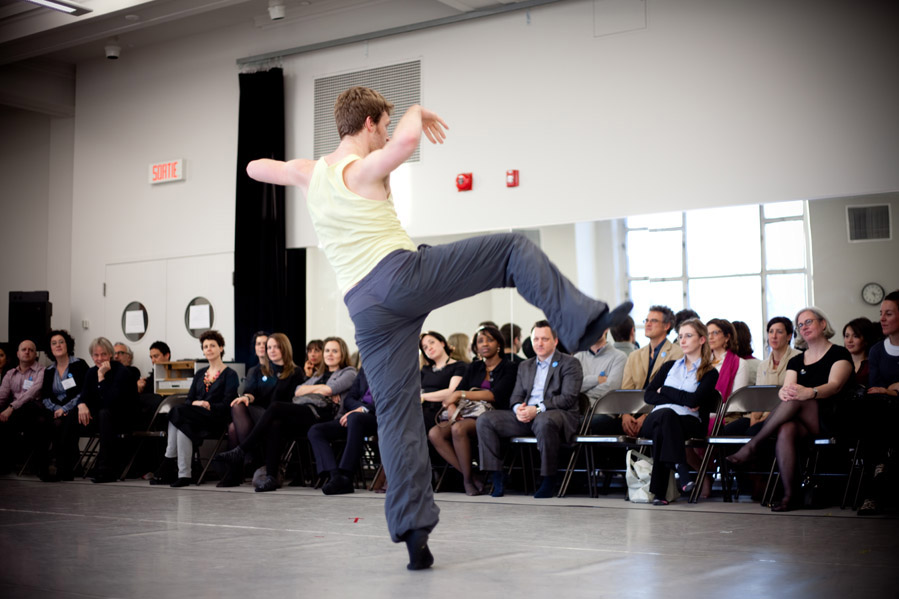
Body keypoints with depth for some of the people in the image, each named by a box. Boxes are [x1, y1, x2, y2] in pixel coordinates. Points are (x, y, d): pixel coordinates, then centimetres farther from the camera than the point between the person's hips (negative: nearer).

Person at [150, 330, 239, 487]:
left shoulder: (230, 374, 6)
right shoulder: (200, 374, 24)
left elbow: (227, 405, -5)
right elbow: (189, 399, 14)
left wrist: (208, 406, -17)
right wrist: (197, 404, -9)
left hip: (217, 419, -5)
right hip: (195, 418, 5)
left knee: (178, 411, -29)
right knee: (184, 427, -32)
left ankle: (169, 462, -25)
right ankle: (183, 475, -35)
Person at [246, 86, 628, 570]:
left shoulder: (309, 173, 18)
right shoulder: (364, 168, -1)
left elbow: (256, 168, 36)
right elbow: (409, 137, -23)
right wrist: (417, 113, -1)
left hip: (364, 307, 6)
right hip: (402, 274, -6)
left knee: (395, 412, 7)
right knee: (515, 250, 2)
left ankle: (412, 528, 3)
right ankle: (580, 322, -14)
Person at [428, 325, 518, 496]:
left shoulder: (510, 368, 6)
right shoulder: (473, 368, 23)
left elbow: (495, 395, -10)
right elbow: (455, 394, 12)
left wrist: (461, 394, -10)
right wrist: (452, 406, -12)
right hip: (468, 414, 6)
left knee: (459, 429, -36)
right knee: (435, 433, -23)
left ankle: (468, 480, -23)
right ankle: (468, 476, -21)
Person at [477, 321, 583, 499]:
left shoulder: (570, 364, 3)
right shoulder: (525, 366, 23)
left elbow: (568, 398, -9)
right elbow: (516, 396, 19)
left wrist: (537, 409, -19)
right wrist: (518, 408, -7)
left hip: (557, 413, -6)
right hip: (525, 416, 6)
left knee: (544, 422, -42)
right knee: (485, 420, -12)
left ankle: (548, 481, -26)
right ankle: (497, 481, -13)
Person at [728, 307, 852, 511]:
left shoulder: (839, 354, 6)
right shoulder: (796, 361, 21)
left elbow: (835, 385, -13)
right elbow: (786, 389, 5)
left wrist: (809, 393, -34)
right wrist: (785, 392, -22)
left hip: (829, 420, -3)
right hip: (801, 421, 4)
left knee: (795, 401, -33)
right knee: (785, 431, -33)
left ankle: (752, 445, -28)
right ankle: (789, 495, -35)